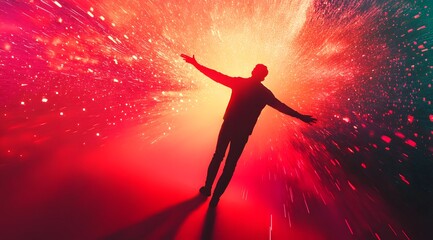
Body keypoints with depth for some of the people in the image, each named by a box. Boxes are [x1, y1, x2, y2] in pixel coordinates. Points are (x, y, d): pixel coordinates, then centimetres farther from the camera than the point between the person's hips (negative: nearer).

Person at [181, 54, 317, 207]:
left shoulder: (239, 82, 1)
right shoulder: (265, 93, 3)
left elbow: (216, 75, 0)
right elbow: (282, 107, 9)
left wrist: (196, 64, 8)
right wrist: (301, 116, 21)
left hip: (228, 126, 1)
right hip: (243, 132, 0)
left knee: (217, 157, 18)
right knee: (231, 164, 11)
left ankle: (207, 188, 32)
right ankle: (215, 197, 22)